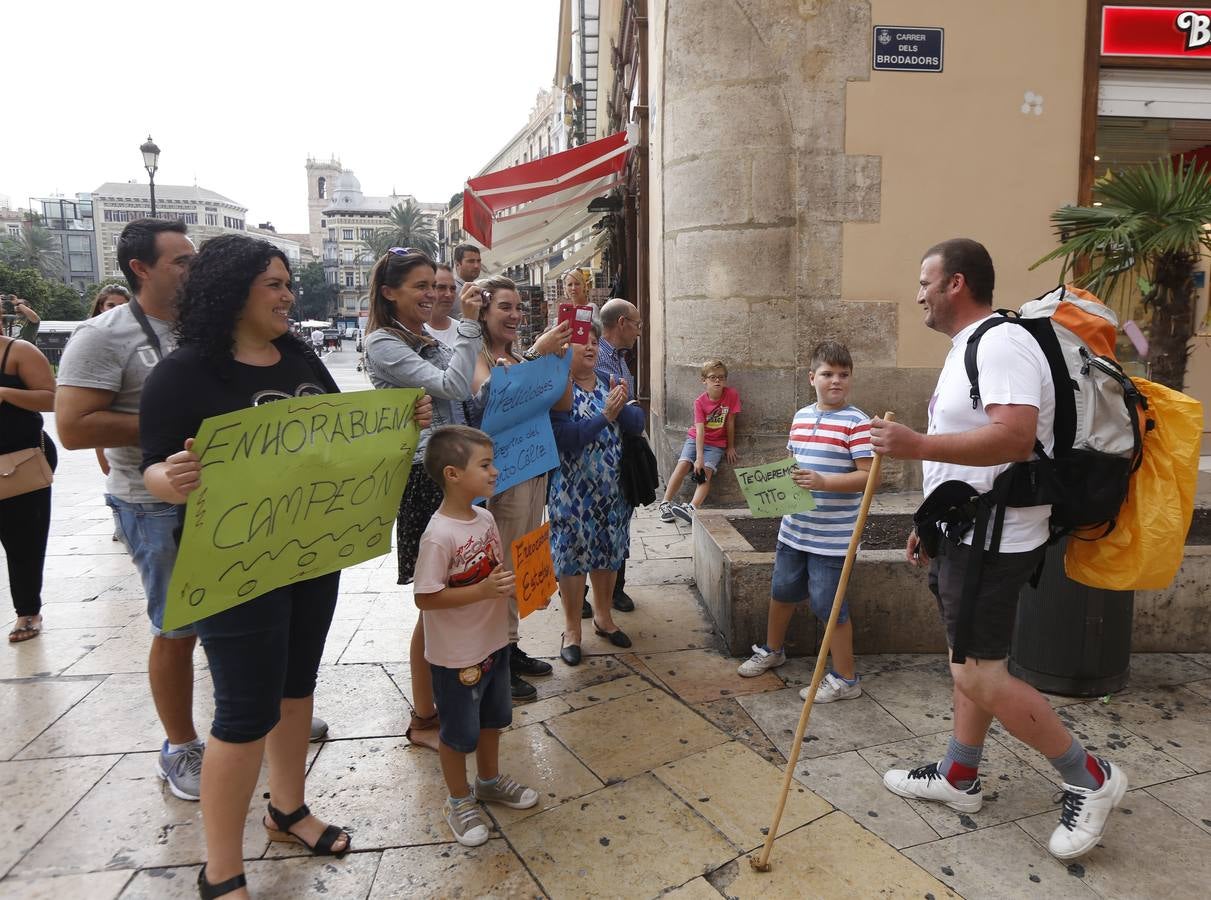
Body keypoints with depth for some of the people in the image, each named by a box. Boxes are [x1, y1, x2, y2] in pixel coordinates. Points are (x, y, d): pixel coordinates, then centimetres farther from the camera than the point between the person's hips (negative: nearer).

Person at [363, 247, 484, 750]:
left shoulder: (429, 341, 15)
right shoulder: (383, 344, -10)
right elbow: (451, 386, -21)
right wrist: (469, 325, -16)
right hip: (422, 477, -8)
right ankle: (424, 719, 14)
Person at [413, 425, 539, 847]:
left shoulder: (485, 518, -2)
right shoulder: (439, 535, -26)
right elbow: (425, 598, -25)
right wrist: (483, 590, -31)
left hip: (493, 642, 8)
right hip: (456, 655, -8)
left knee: (492, 718, 25)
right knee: (458, 732, 12)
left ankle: (489, 780, 47)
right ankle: (459, 801, 34)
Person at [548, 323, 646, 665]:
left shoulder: (608, 384, 7)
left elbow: (637, 424, -1)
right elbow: (567, 439, -21)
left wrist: (622, 405, -20)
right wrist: (605, 415, -25)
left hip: (612, 488, 6)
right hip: (573, 491, -5)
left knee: (609, 553, 15)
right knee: (573, 556, 3)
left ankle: (603, 617, 34)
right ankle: (572, 630, 18)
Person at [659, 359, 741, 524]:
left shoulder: (732, 395, -11)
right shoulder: (700, 401, -12)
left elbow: (730, 422, -3)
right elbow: (700, 430, -20)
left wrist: (731, 447, 4)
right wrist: (699, 458, -28)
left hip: (717, 444, 0)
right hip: (695, 439, 0)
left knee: (706, 471, -22)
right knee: (683, 464, -20)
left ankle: (692, 508, -36)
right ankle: (666, 503, -14)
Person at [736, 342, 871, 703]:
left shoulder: (856, 422, -13)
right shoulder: (801, 417, 8)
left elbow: (867, 476, -18)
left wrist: (823, 482, -29)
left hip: (832, 536, -7)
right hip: (794, 529, 7)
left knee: (828, 605, 1)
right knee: (781, 591, 20)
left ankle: (845, 679, 19)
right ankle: (771, 650, 43)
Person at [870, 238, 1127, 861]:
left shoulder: (1000, 344, -18)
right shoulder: (966, 349, 16)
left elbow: (1014, 436, -34)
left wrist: (918, 446, -34)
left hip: (993, 543, -10)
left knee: (979, 677, -6)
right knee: (968, 664, 17)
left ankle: (1089, 778, 14)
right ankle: (959, 777, 31)